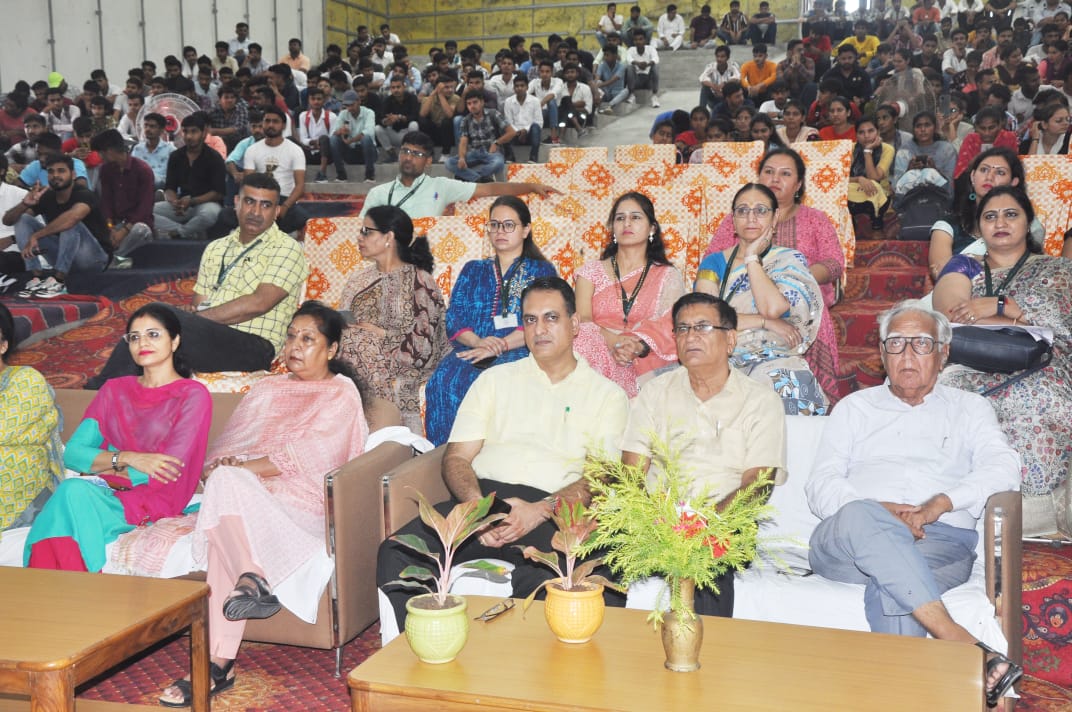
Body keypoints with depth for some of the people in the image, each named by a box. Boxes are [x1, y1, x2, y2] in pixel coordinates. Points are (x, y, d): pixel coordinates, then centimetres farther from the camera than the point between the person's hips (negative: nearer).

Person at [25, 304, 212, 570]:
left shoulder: (193, 395, 4)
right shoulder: (115, 390, 21)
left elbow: (166, 474, -7)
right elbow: (72, 453, 8)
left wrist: (102, 465, -5)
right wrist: (125, 458, -9)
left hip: (151, 503, -4)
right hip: (104, 493, 4)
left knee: (74, 491, -32)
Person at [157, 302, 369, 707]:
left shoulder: (341, 395, 8)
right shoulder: (266, 390, 27)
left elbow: (306, 457, -8)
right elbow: (226, 445, 16)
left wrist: (239, 469, -14)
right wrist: (220, 467, -8)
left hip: (301, 501, -4)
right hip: (243, 495, 5)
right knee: (224, 481, -31)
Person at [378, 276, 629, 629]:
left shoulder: (607, 395, 16)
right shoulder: (495, 379, 23)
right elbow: (456, 457, 13)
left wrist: (541, 510, -16)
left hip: (553, 512, -2)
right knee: (397, 552, -26)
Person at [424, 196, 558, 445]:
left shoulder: (542, 271, 17)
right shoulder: (473, 270, 27)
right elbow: (454, 317, 12)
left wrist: (499, 346, -15)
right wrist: (478, 341, -11)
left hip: (519, 352, -2)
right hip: (471, 351, 3)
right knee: (445, 380, -33)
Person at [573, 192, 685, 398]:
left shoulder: (668, 276, 18)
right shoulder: (591, 271, 21)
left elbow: (668, 327, 2)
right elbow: (582, 319, 4)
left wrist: (638, 347, -22)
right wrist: (612, 340, -19)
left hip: (644, 364, -2)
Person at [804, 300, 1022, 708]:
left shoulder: (968, 408, 25)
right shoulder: (856, 407, 26)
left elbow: (1003, 467, 4)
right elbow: (821, 485, 12)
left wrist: (938, 505, -14)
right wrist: (877, 511, -10)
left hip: (941, 540, 0)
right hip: (846, 542, 0)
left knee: (891, 590, -38)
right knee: (860, 518, -39)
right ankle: (963, 644, -46)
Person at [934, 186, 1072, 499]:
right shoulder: (964, 266, 24)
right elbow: (952, 317, 2)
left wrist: (1001, 305, -5)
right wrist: (1031, 324, -1)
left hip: (1038, 387, 0)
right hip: (969, 378, 0)